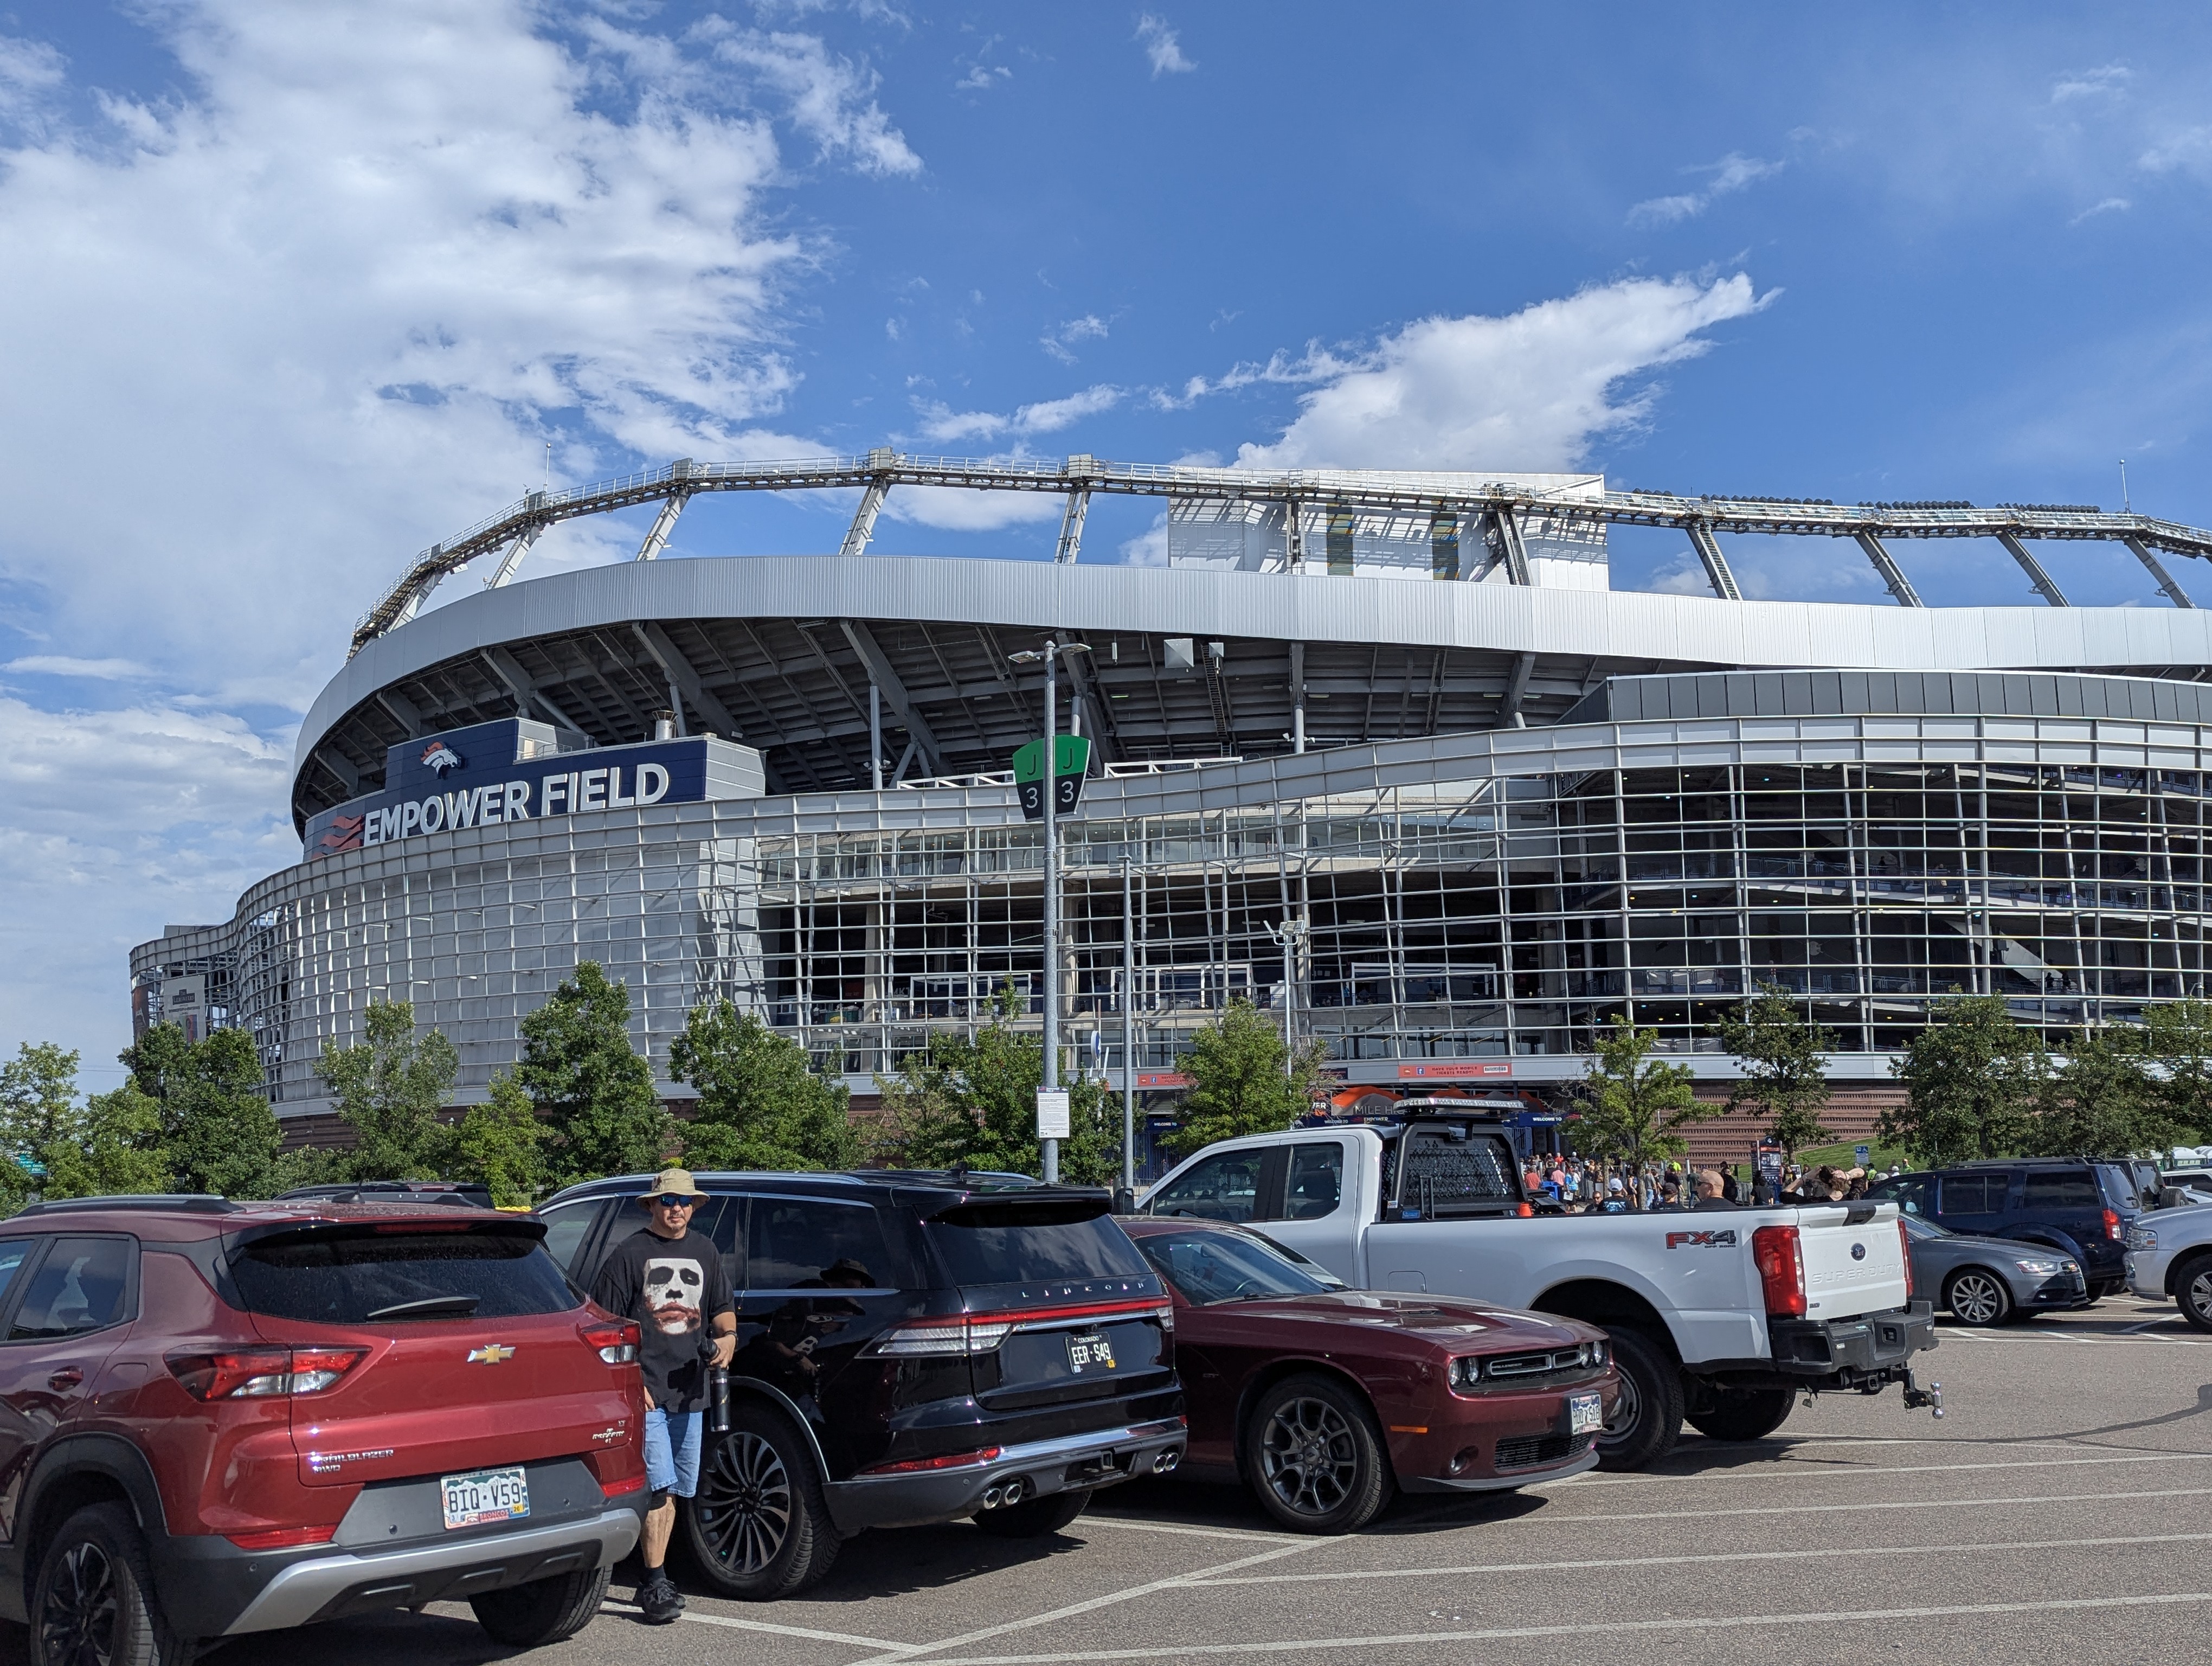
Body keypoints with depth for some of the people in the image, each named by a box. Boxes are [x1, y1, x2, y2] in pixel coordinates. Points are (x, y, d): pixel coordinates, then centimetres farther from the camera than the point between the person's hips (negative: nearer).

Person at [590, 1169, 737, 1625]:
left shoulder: (705, 1252, 13)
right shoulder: (631, 1253, -4)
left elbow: (723, 1307, 22)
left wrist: (728, 1335, -1)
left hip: (690, 1392, 6)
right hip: (645, 1392, -6)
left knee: (673, 1491, 13)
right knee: (660, 1489, -13)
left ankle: (654, 1579, 24)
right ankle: (656, 1585, -8)